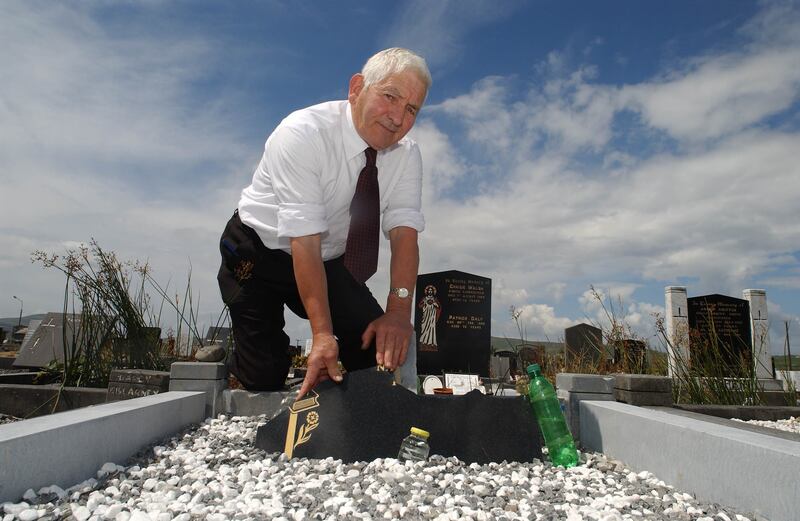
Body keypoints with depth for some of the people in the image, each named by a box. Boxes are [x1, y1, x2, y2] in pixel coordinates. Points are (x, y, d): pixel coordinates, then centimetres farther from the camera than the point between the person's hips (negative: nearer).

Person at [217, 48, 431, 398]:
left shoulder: (406, 154, -11)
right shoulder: (302, 134, -28)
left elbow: (404, 233, -19)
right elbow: (304, 241, -34)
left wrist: (398, 312, -34)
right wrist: (322, 334, -38)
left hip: (330, 262, 5)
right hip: (259, 255, -4)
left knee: (382, 348, -12)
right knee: (264, 380, -8)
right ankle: (235, 368, 26)